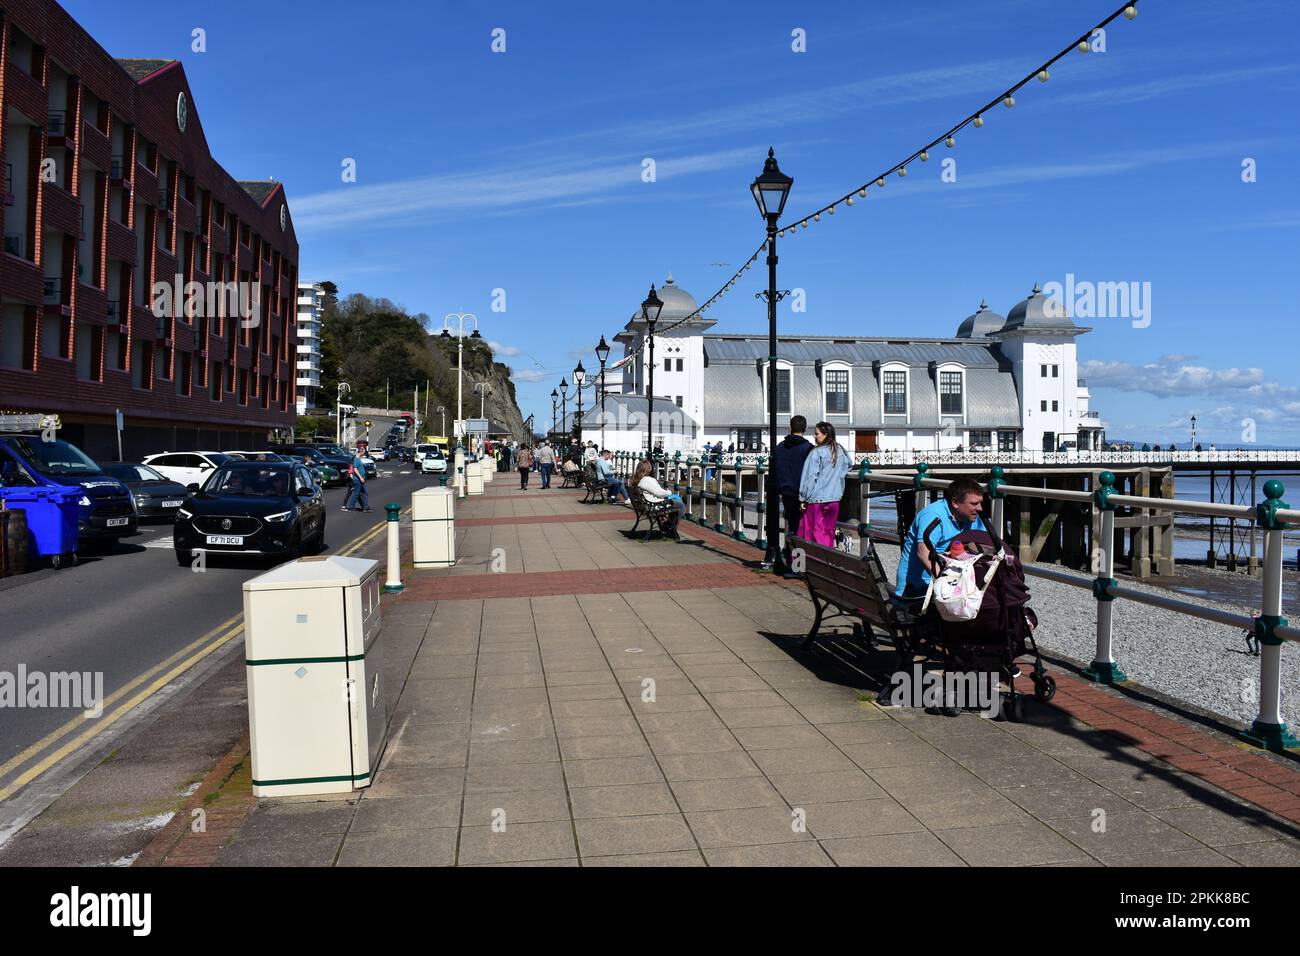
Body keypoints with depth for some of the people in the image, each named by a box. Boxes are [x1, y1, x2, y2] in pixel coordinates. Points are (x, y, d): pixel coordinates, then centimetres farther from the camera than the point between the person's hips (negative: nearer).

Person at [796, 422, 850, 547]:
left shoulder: (817, 452, -12)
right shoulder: (842, 452, 5)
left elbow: (809, 477, -10)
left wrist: (802, 498, -5)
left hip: (816, 499, -5)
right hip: (835, 498, 5)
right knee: (828, 531, 11)